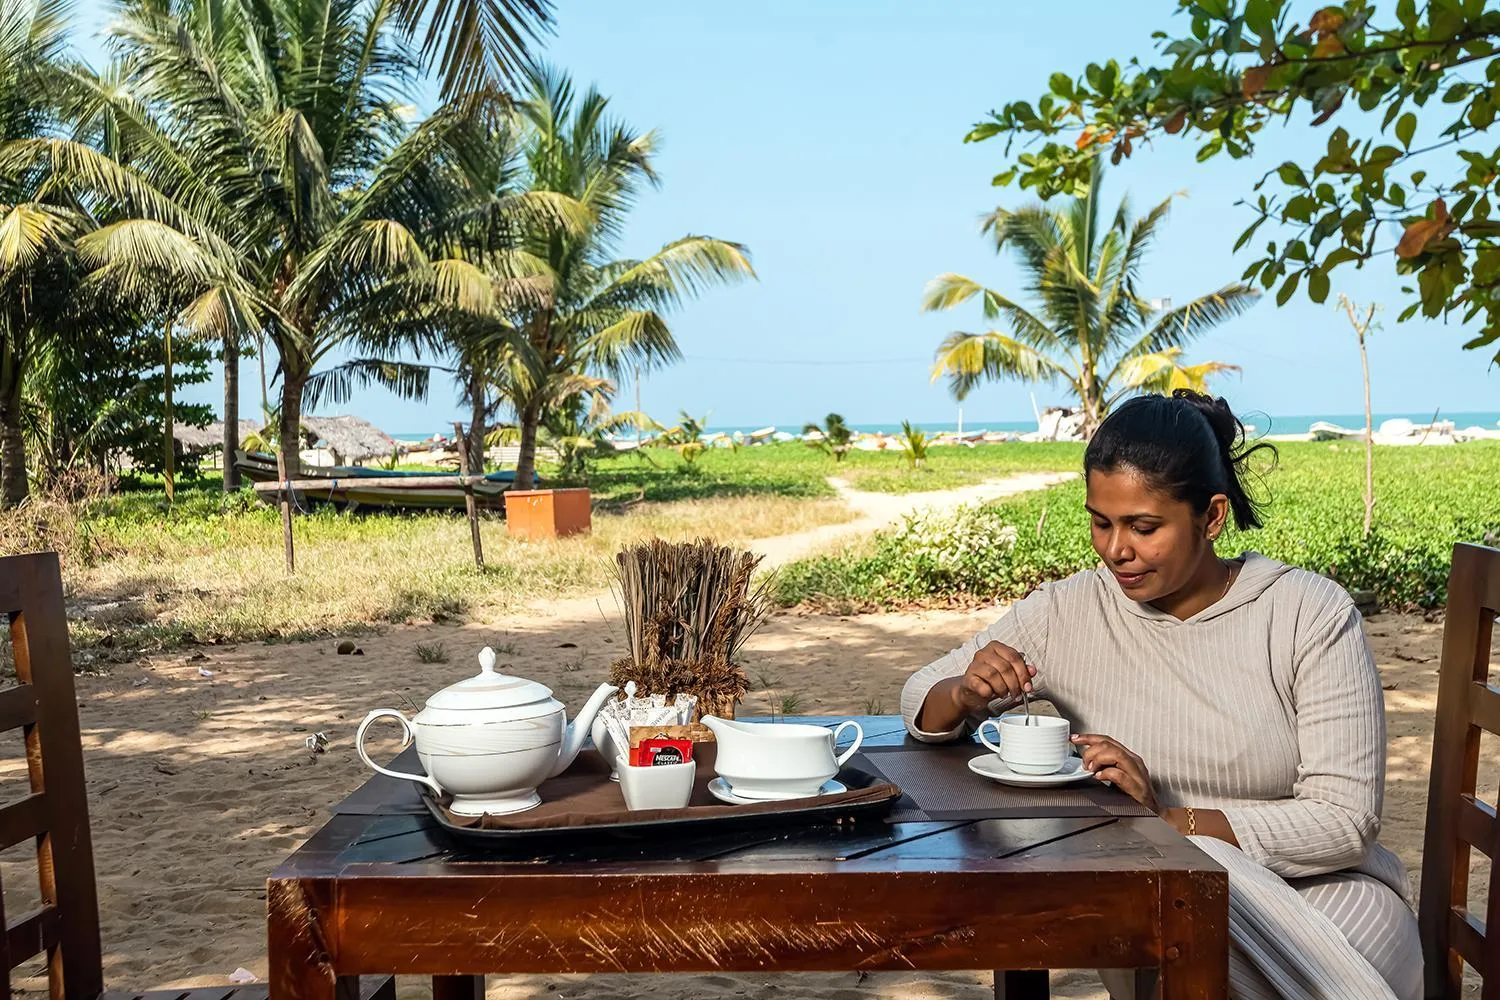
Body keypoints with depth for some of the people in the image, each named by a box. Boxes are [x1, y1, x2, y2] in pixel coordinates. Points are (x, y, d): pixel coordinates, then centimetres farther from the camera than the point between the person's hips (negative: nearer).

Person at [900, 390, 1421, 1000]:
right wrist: (966, 693, -18)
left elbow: (1344, 822, -13)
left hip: (1325, 890, -1)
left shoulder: (1312, 615, -9)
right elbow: (921, 704, 6)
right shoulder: (1067, 613, -2)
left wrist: (1173, 820, -25)